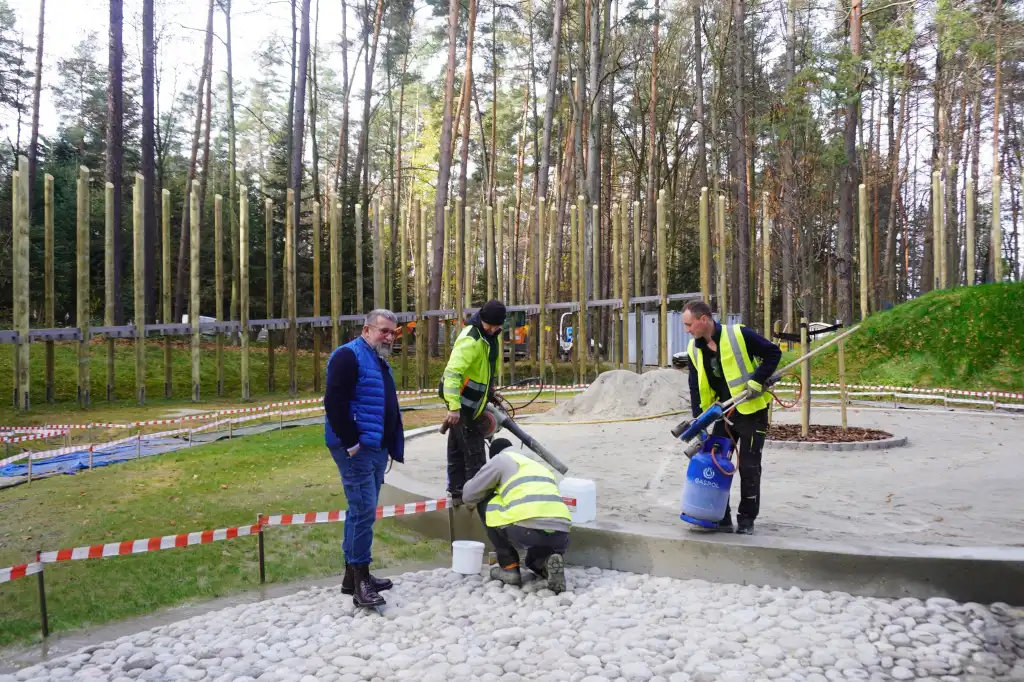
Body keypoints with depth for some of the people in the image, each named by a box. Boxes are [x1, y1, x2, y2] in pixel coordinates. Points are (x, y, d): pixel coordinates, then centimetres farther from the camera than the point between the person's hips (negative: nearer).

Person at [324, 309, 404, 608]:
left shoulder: (380, 361, 20)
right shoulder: (348, 356, -11)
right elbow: (334, 402, -21)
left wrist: (393, 446, 19)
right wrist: (351, 442, -22)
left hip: (377, 448, 10)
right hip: (356, 448, -10)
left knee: (363, 511, 13)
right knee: (363, 511, -10)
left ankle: (354, 576, 22)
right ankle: (360, 580, -3)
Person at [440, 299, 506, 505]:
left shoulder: (493, 334, 5)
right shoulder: (470, 340, -25)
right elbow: (452, 372, -33)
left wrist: (491, 390, 24)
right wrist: (454, 407, -39)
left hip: (472, 401, 9)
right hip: (462, 402, -9)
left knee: (457, 448, 16)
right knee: (473, 451, -4)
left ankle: (457, 493, 24)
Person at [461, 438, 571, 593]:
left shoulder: (500, 459, 16)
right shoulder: (539, 465, 35)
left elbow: (468, 495, 17)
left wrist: (490, 489, 39)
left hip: (528, 530, -6)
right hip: (560, 535, 6)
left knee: (485, 504, 22)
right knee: (534, 560, 40)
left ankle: (509, 569, 16)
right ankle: (548, 561, 3)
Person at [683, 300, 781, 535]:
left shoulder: (739, 335, -18)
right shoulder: (694, 349, -3)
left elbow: (773, 353, -9)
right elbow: (696, 388, 0)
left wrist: (757, 379, -21)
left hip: (751, 411, -5)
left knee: (749, 467, 2)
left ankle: (746, 519, 15)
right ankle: (720, 518, 14)